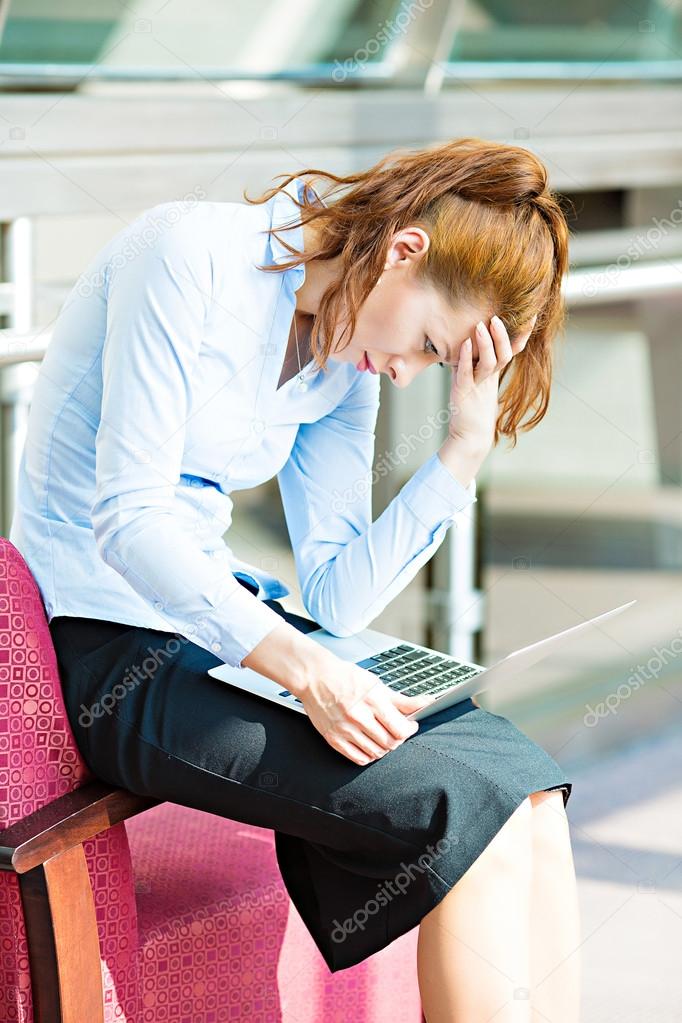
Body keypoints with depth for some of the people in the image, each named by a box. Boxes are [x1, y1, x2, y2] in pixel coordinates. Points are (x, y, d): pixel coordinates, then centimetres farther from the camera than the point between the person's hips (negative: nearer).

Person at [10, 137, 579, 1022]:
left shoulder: (348, 365, 9)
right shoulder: (191, 252, -14)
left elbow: (337, 599, 3)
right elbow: (127, 516, -21)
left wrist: (464, 450, -6)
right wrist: (304, 668, -29)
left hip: (225, 617, 8)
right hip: (110, 650, -8)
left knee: (531, 794, -15)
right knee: (472, 817, -23)